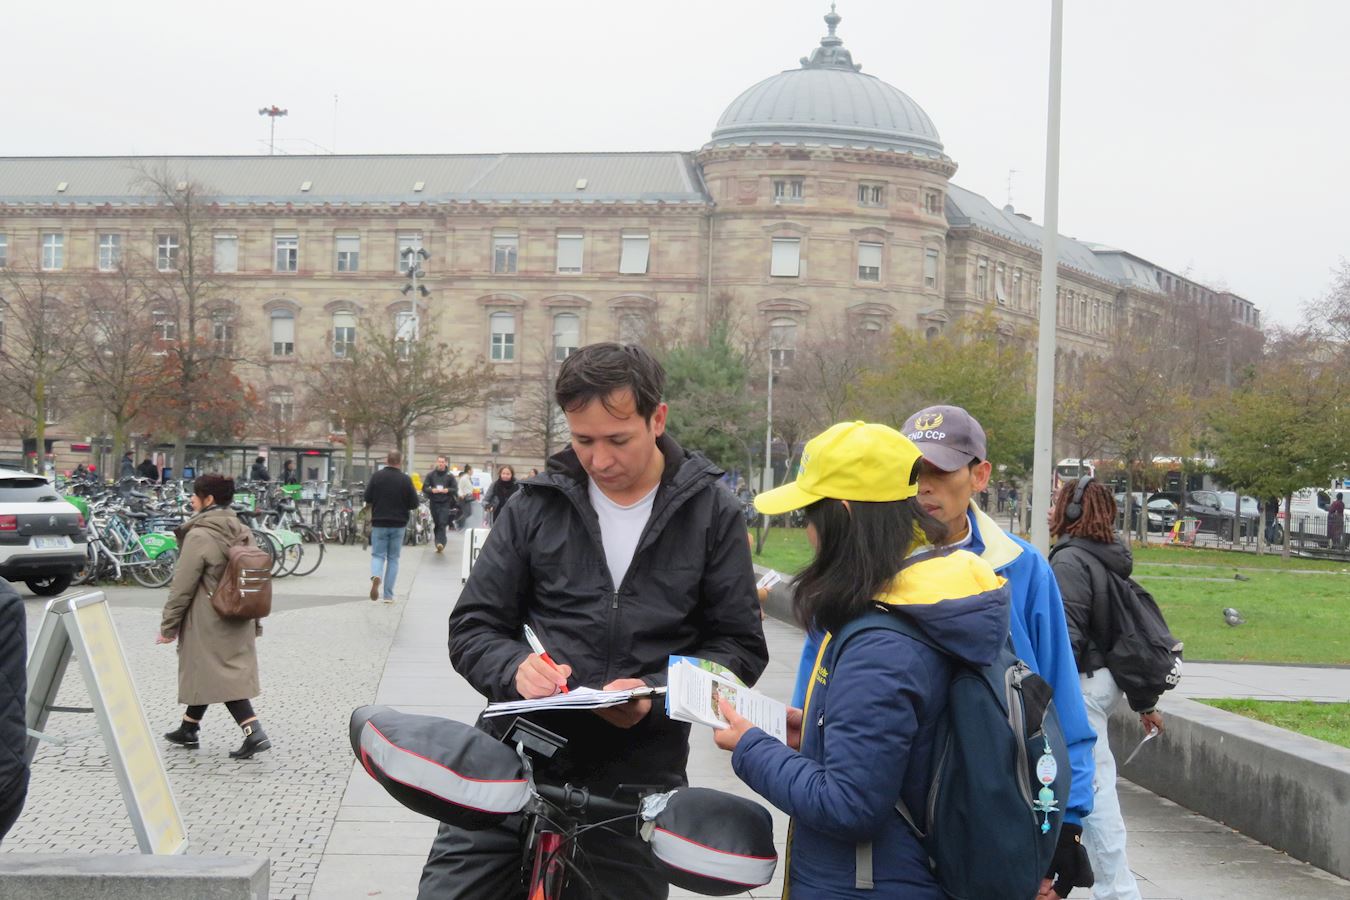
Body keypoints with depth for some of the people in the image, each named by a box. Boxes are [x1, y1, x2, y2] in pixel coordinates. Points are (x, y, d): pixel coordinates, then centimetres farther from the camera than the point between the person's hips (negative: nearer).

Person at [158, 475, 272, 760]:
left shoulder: (199, 536, -16)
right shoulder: (243, 533, 7)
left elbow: (182, 587, -15)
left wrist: (168, 626, -7)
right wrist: (255, 623, 19)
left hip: (208, 624, -8)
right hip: (239, 621, 8)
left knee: (219, 677, -4)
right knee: (205, 674, 19)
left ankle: (254, 732, -16)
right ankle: (188, 730, 31)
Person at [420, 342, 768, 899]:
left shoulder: (711, 514, 2)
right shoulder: (536, 505, 4)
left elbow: (740, 645, 3)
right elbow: (473, 628, 7)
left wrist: (657, 693, -15)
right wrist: (514, 668, -16)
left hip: (635, 782, -1)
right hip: (513, 761, 1)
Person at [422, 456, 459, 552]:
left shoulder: (449, 476, 3)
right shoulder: (431, 474, 5)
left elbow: (455, 489, 4)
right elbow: (424, 488, 4)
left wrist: (447, 490, -15)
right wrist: (432, 490, -15)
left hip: (445, 503, -2)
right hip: (434, 503, 2)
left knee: (442, 523, -15)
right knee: (437, 524, 8)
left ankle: (440, 542, -22)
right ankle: (439, 544, 17)